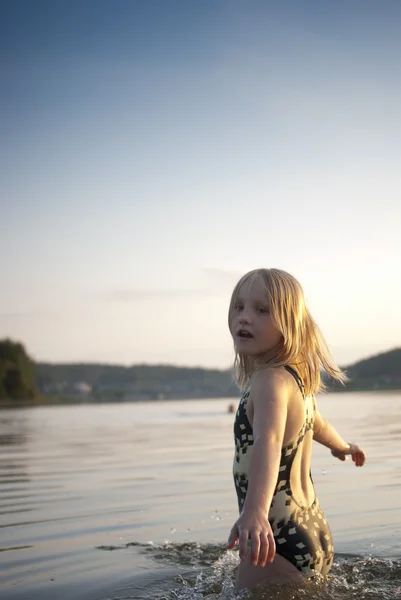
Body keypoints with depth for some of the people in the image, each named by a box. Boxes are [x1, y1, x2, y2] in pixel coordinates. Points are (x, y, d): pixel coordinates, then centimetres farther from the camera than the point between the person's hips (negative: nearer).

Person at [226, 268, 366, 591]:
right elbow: (318, 426, 31)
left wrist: (255, 512, -52)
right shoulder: (299, 378, 11)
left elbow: (269, 442, -36)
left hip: (281, 542, -10)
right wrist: (342, 447, 53)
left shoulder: (271, 380, -17)